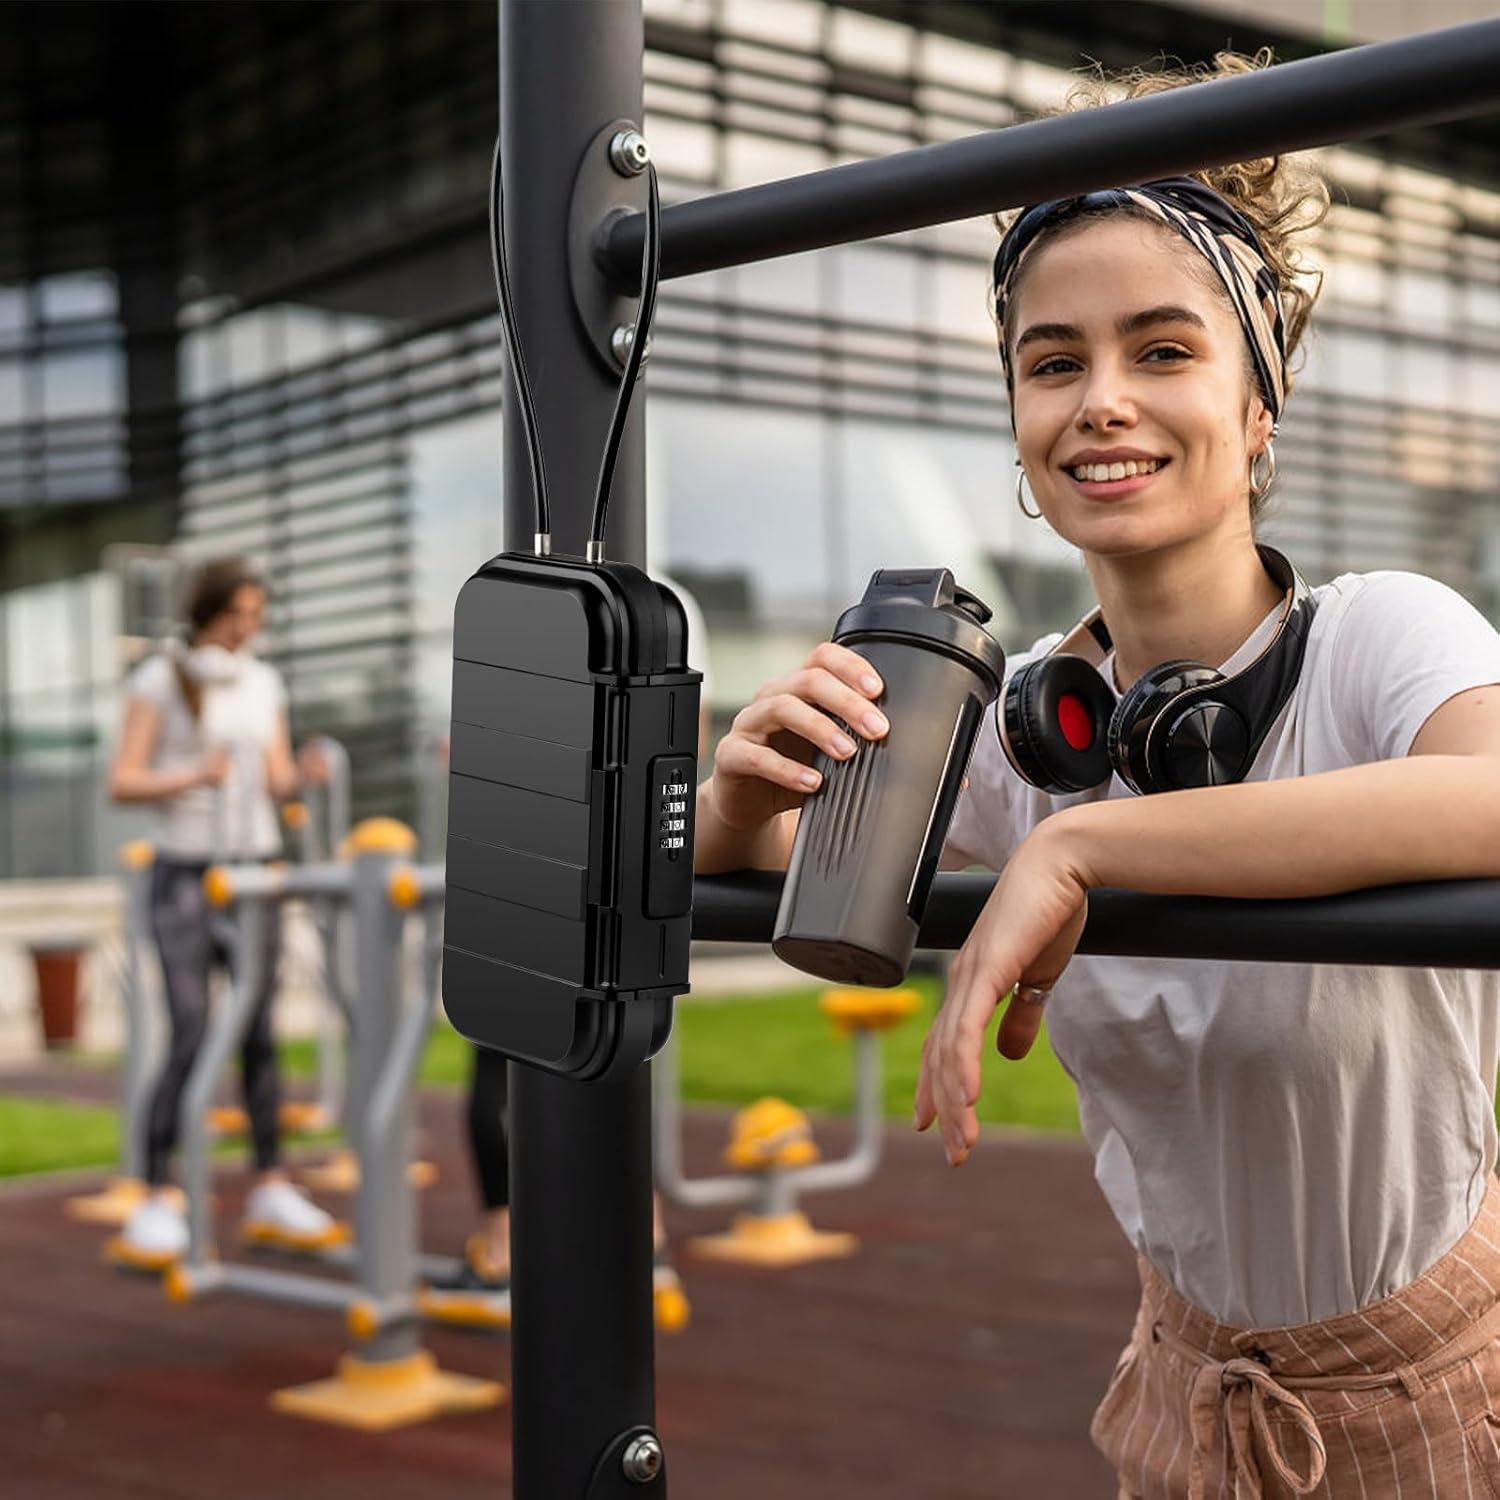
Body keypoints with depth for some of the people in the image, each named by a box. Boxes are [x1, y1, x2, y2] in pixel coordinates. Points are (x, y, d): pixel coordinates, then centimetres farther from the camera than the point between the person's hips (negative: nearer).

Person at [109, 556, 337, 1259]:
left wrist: (305, 772, -12)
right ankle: (157, 1199, -4)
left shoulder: (265, 682, 9)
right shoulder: (157, 679, -5)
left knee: (259, 1033, 5)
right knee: (191, 1038, -12)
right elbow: (122, 782, -8)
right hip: (184, 875, -4)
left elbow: (277, 782, 11)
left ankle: (270, 1187, 13)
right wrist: (193, 778, -25)